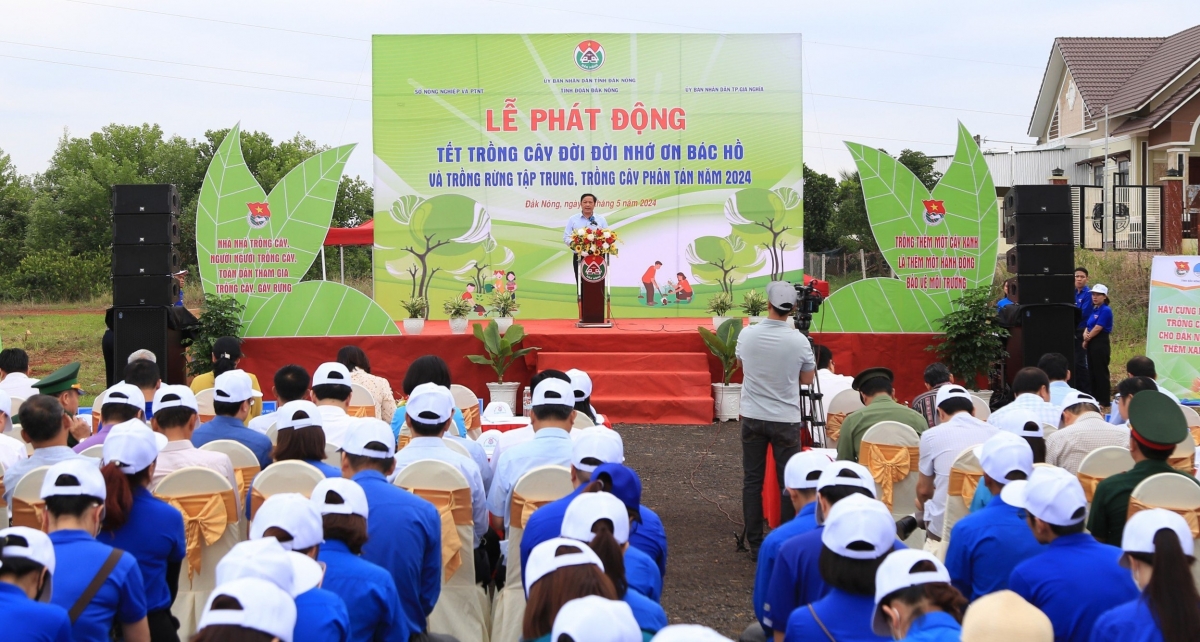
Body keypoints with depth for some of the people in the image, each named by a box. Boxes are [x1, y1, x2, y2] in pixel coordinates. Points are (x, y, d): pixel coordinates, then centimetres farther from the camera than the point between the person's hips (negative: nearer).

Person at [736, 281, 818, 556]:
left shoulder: (747, 334, -6)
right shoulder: (799, 341, -12)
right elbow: (807, 379, 4)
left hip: (752, 418, 2)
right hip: (786, 420, -2)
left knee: (752, 481, 6)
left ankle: (755, 545, 7)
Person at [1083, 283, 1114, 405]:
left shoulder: (1105, 310, -14)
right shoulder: (1094, 310, 13)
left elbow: (1097, 328, -17)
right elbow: (1089, 326, 13)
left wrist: (1087, 339, -5)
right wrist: (1085, 334, -9)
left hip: (1100, 345, -9)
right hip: (1092, 344, 9)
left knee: (1100, 372, -4)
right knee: (1092, 372, 13)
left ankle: (1104, 400, 2)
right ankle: (1095, 398, 21)